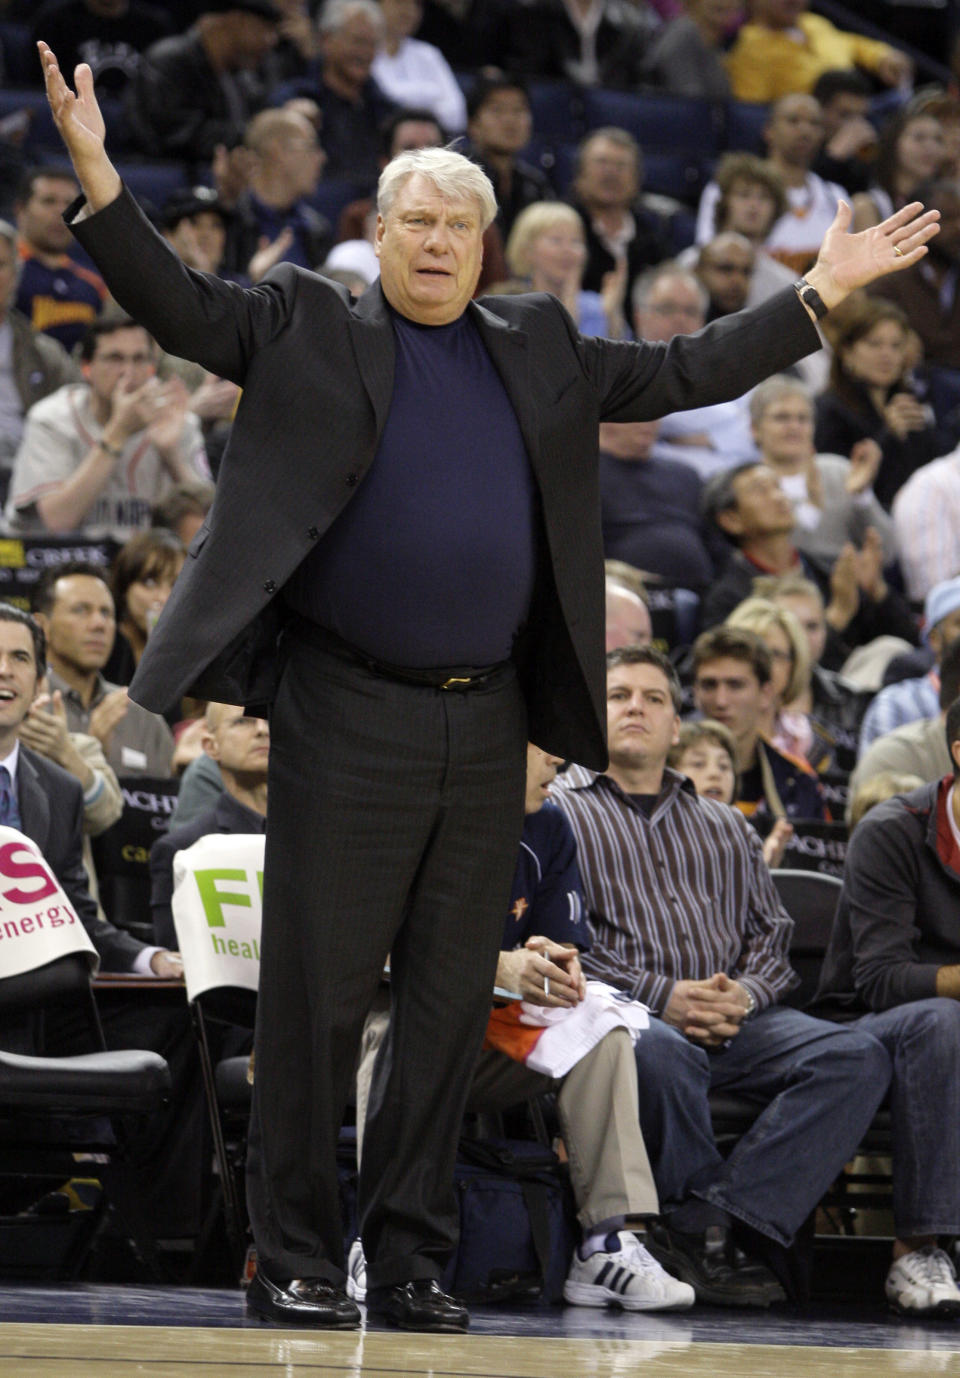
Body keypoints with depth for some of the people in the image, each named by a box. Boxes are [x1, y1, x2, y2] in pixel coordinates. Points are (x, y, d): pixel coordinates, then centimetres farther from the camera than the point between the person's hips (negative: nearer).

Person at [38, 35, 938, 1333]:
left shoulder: (537, 349, 14)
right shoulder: (309, 325, 3)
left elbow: (677, 375, 17)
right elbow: (185, 305, -6)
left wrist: (822, 292, 14)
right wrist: (99, 180, -20)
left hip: (486, 726, 4)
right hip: (347, 722, -4)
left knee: (451, 999, 7)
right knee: (316, 990, -1)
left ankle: (410, 1260, 15)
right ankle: (295, 1258, 6)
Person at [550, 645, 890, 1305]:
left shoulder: (725, 826, 29)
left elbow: (772, 932, 20)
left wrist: (744, 995, -4)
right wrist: (660, 996, -14)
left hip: (736, 1021, 5)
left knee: (859, 1056, -23)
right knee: (663, 1053, -41)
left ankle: (698, 1227, -32)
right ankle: (712, 1238, -22)